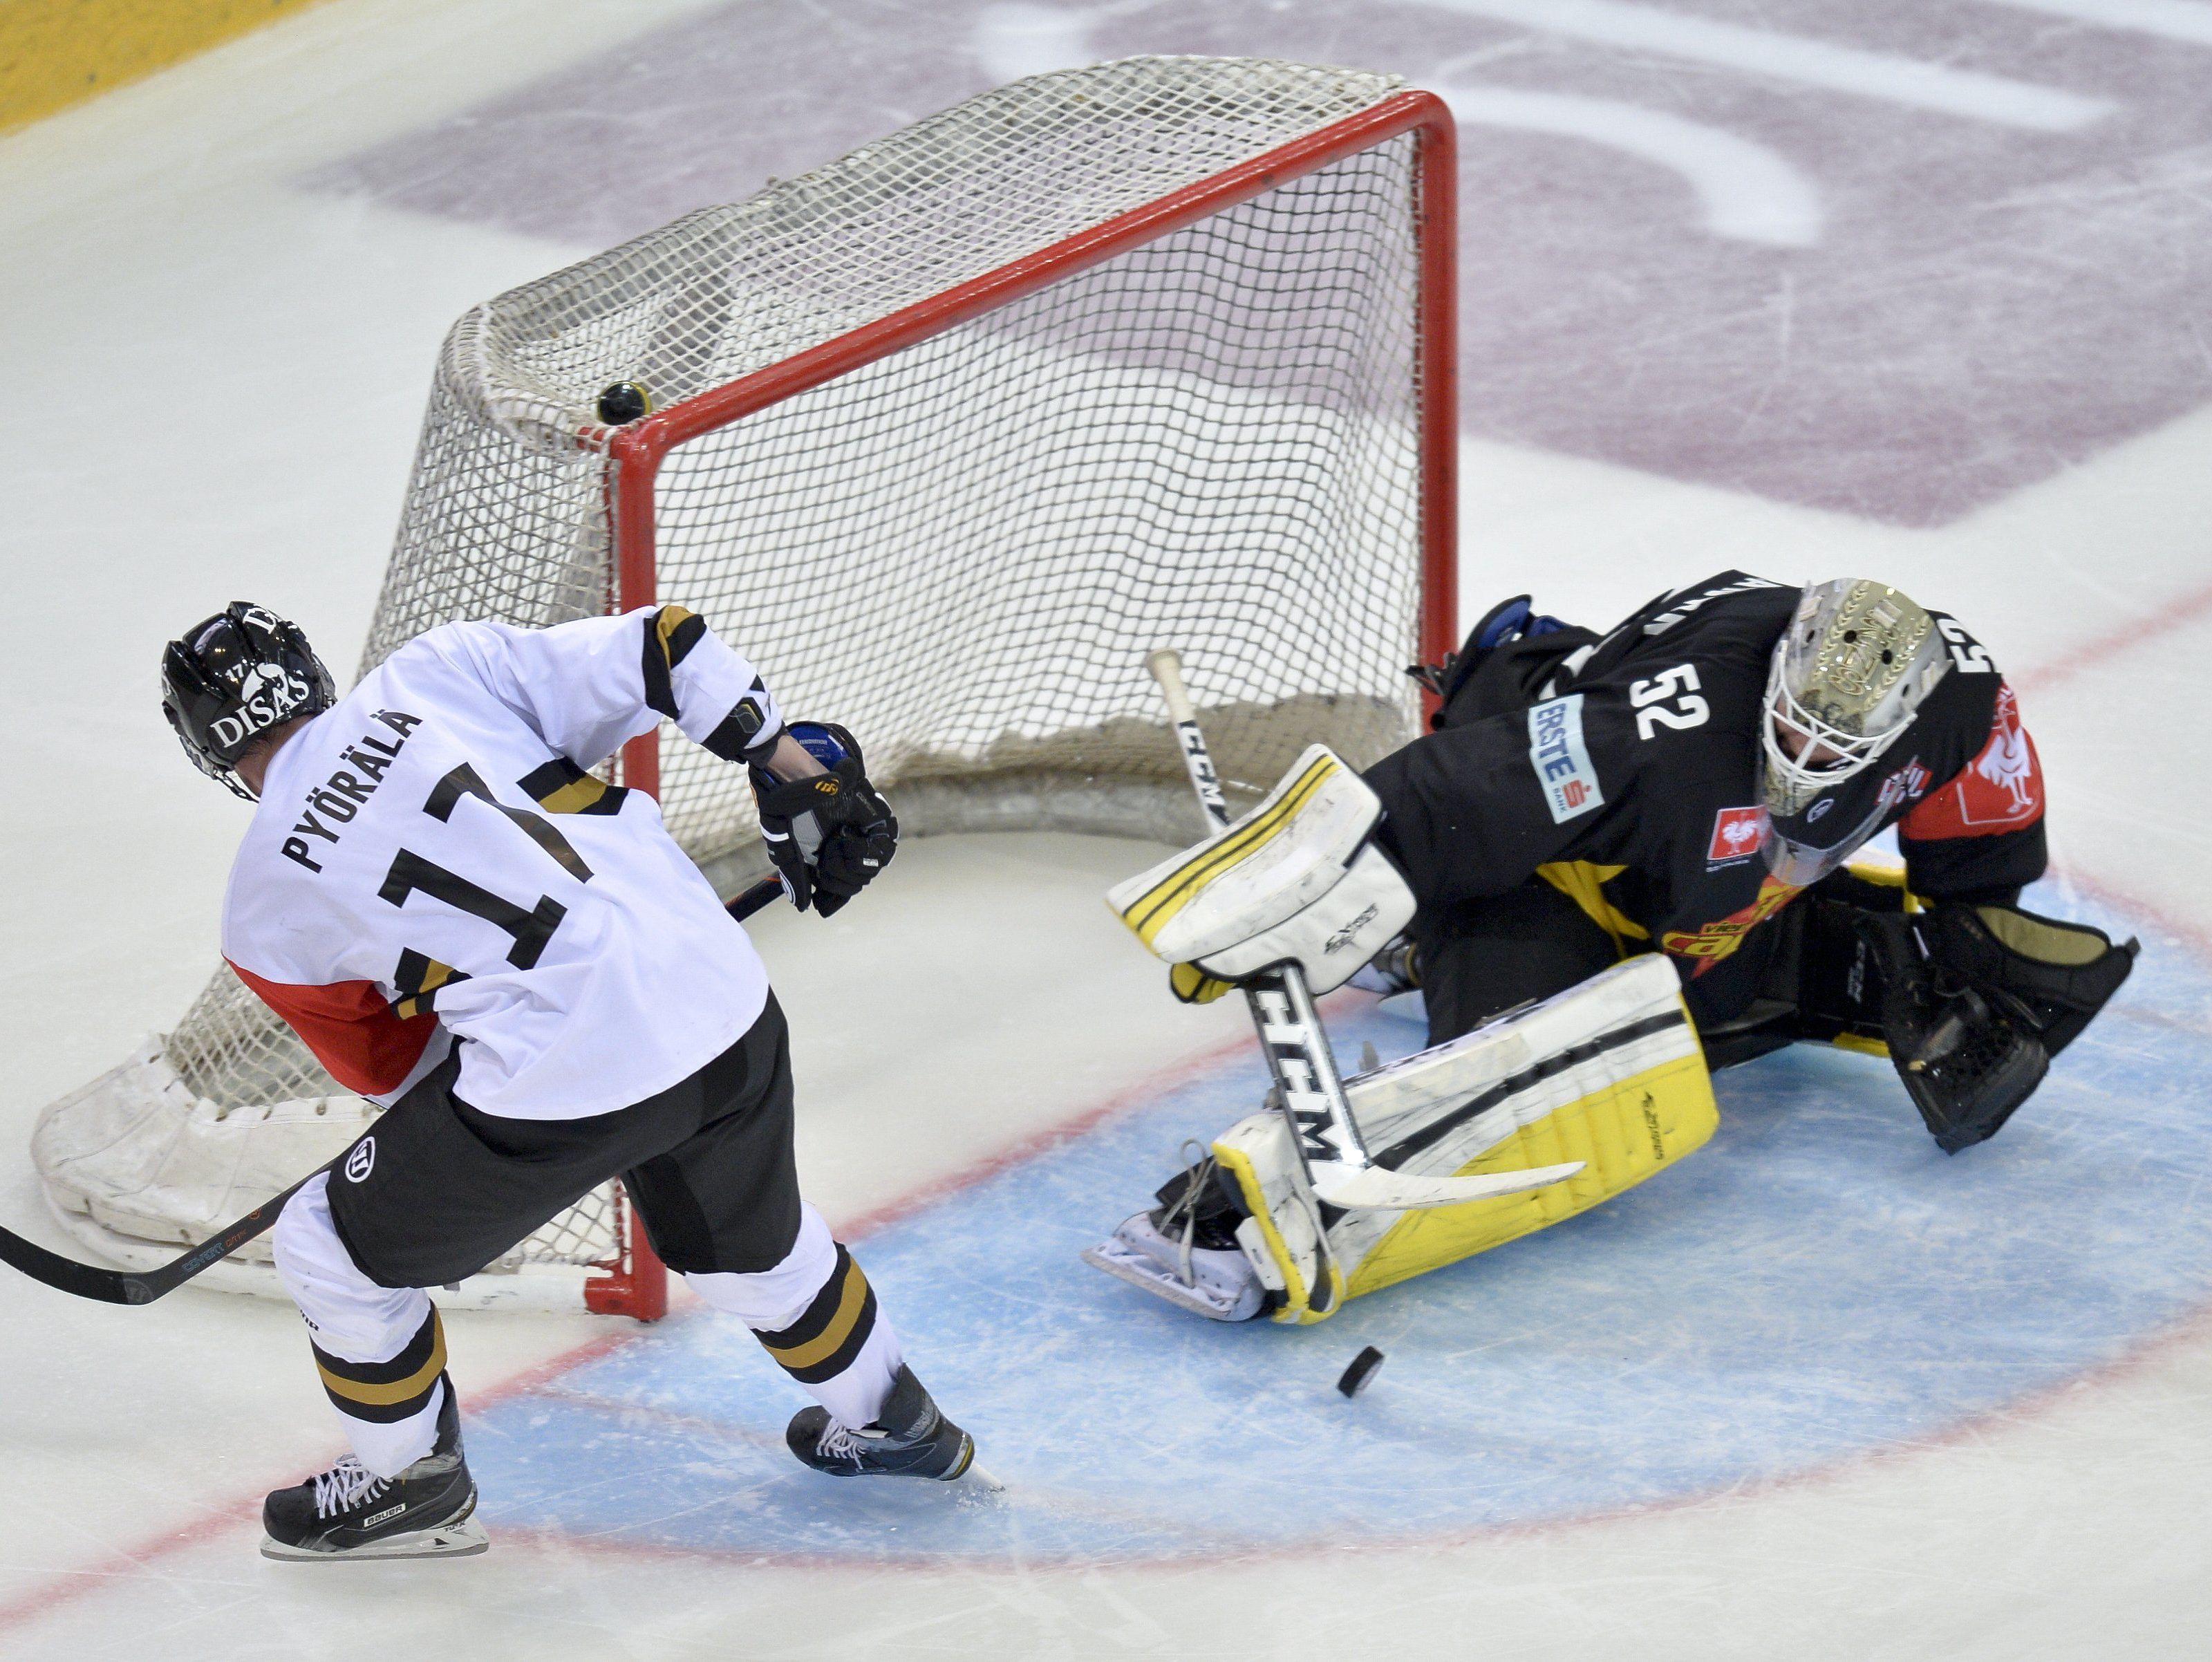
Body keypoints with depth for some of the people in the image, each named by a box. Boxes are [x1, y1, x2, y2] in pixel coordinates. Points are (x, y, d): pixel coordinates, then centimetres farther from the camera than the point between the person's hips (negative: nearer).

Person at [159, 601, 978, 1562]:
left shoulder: (266, 912, 5)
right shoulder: (445, 671, 8)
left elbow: (387, 1066, 18)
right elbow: (655, 650, 4)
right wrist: (794, 768, 12)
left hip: (563, 1086, -5)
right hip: (730, 1014, 5)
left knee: (332, 1248, 19)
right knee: (748, 1240, 35)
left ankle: (413, 1482, 36)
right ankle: (890, 1421, 53)